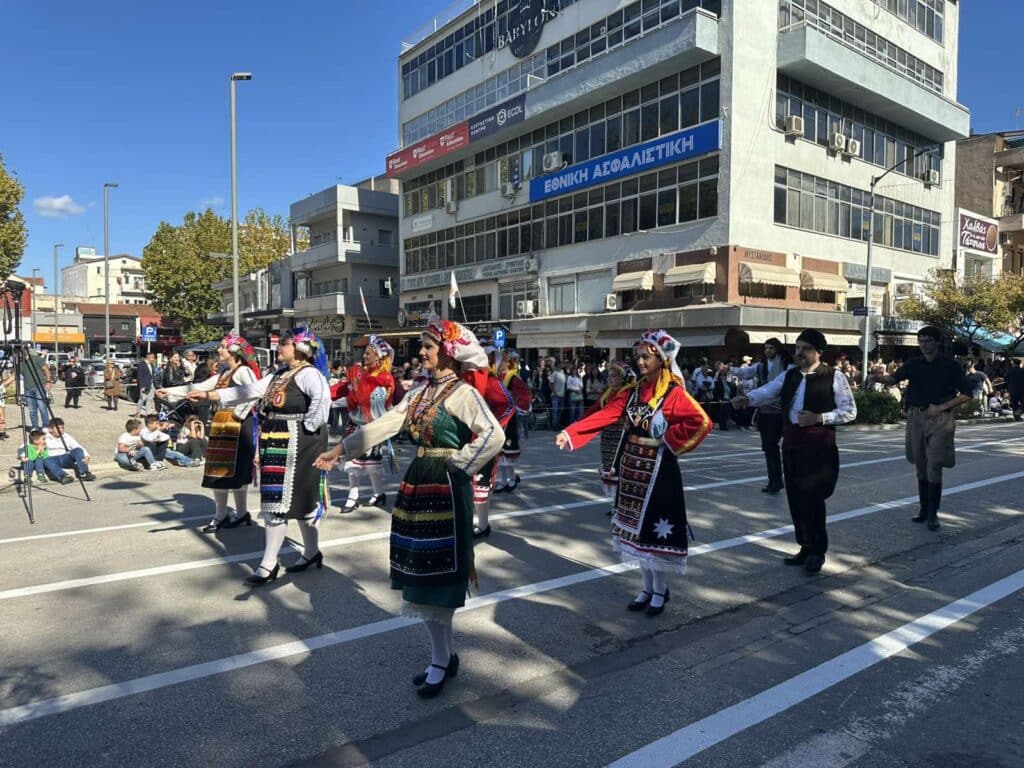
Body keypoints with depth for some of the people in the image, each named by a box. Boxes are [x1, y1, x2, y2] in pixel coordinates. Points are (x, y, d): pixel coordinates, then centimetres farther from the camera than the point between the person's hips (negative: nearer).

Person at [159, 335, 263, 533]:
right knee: (218, 470, 8)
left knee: (236, 469, -4)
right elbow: (199, 387, 20)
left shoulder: (243, 371, -8)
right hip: (222, 425, 9)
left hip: (238, 425, -9)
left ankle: (241, 513, 6)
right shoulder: (224, 374, 20)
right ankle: (221, 515, 15)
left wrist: (239, 413, -20)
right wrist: (170, 392, 16)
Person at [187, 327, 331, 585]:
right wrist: (208, 394, 12)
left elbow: (322, 398, -29)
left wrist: (308, 427, -22)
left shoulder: (308, 373, -11)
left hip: (297, 444, -9)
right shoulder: (278, 375, 17)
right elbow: (249, 391, 16)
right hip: (276, 445, 9)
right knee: (298, 499, 12)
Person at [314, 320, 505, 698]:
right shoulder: (420, 391, 11)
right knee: (421, 574, 11)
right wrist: (340, 449, 11)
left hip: (445, 490, -8)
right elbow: (384, 425, 13)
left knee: (437, 575, -1)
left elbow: (494, 435, -23)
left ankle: (440, 662, 15)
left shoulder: (462, 393, -12)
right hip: (417, 485, 8)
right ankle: (447, 655, 25)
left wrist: (458, 465, -15)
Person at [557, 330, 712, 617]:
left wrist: (667, 441, -16)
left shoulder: (674, 394, -11)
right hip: (631, 468, 6)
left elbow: (702, 423, -22)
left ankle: (660, 591, 23)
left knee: (655, 529, 3)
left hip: (657, 471, -6)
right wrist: (569, 433, -15)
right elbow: (604, 416, -4)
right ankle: (648, 588, 29)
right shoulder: (632, 392, 6)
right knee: (636, 528, 13)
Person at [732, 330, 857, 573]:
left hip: (819, 447, -5)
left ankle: (817, 551, 13)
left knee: (812, 498, -5)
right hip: (791, 444, 6)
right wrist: (747, 398, -24)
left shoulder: (834, 376, -4)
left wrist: (818, 418, -16)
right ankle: (805, 547, 25)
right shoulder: (789, 376, 10)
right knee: (795, 498, 10)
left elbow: (850, 411, -4)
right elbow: (767, 391, -4)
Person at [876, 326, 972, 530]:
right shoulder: (913, 364, 8)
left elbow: (967, 394, 0)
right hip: (916, 417, 4)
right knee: (920, 466, 10)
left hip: (939, 419, -4)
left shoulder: (950, 366, -2)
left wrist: (942, 407, -12)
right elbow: (895, 378, -3)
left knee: (934, 467, -8)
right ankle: (924, 509, 21)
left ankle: (933, 514, 1)